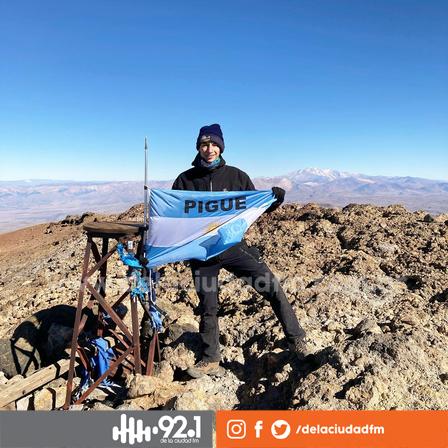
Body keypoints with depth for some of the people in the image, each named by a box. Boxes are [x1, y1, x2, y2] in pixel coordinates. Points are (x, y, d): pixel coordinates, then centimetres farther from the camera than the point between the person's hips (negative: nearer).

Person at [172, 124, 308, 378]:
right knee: (208, 307, 9)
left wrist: (274, 200, -11)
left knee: (271, 286, -10)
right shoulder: (186, 180, 3)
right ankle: (211, 360, 26)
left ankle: (296, 339, 9)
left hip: (233, 245, 0)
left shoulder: (236, 176, 2)